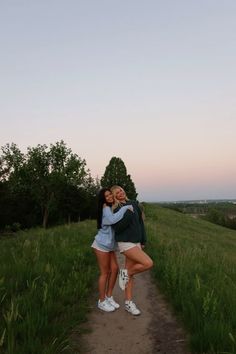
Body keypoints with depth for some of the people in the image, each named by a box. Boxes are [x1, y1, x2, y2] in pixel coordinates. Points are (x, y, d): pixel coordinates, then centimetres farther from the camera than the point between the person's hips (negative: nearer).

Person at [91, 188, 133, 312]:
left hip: (109, 245, 8)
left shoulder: (113, 208, 10)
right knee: (105, 273, -1)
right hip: (102, 245, -8)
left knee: (114, 269, 6)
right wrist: (126, 208, -31)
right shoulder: (105, 208, -17)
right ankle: (102, 301, 13)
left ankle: (109, 297, 21)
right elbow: (113, 219, -38)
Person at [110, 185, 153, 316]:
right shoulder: (115, 209, -9)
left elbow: (140, 222, 12)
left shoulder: (133, 204, 7)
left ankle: (128, 303, 20)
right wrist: (127, 215, -28)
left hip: (136, 242, 6)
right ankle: (125, 273, 4)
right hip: (125, 243, -6)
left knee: (130, 273, 10)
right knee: (148, 263, -17)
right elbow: (117, 229, -19)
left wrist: (143, 240, 12)